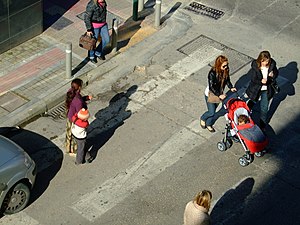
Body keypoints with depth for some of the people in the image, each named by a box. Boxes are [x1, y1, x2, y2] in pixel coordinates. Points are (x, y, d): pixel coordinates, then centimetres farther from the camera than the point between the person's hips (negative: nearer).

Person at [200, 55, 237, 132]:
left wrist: (231, 87, -14)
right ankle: (203, 118, 37)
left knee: (213, 111, 19)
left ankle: (208, 124, 43)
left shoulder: (226, 70, -16)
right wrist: (219, 95, -31)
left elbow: (227, 80, 1)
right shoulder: (212, 73, -33)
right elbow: (211, 87, -28)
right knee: (211, 112, 4)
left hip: (219, 94, 5)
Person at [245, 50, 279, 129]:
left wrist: (272, 76, -24)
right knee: (250, 104, 24)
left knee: (264, 108, 14)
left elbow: (276, 73, -1)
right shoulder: (255, 66, -25)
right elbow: (253, 79, -21)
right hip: (256, 89, -1)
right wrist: (261, 81, -39)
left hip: (267, 90, 1)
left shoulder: (272, 64, -18)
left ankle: (263, 126, 34)